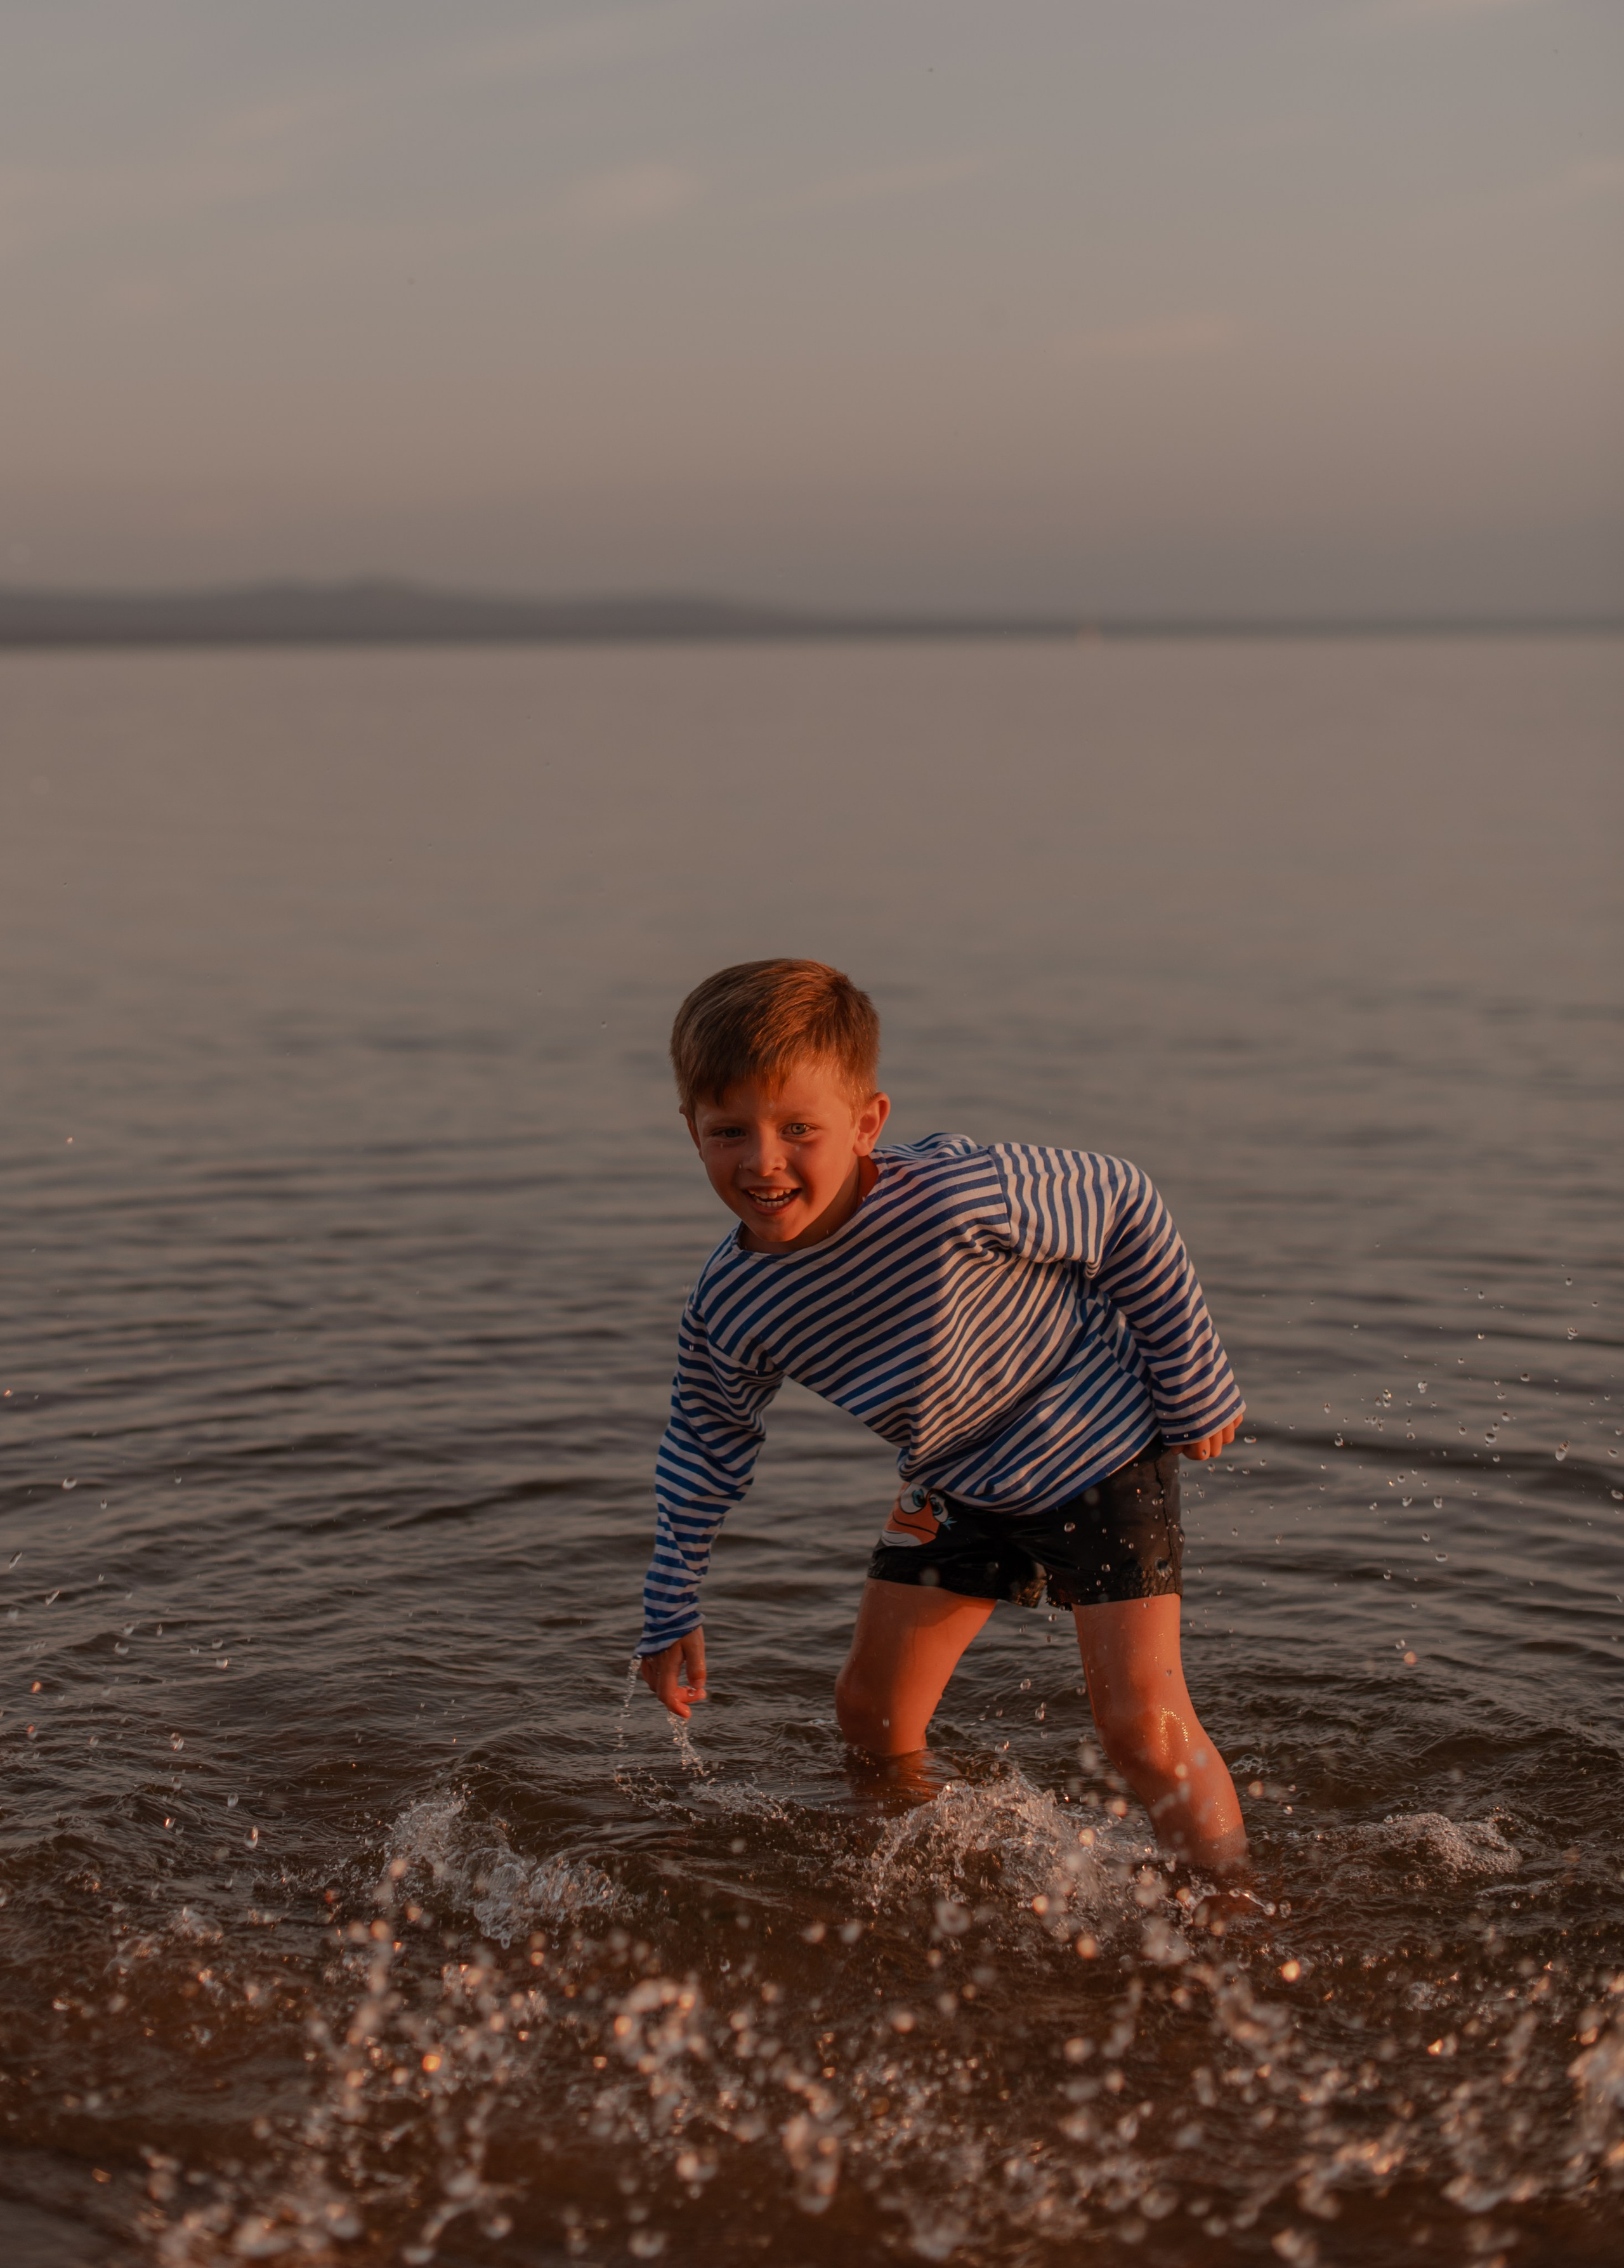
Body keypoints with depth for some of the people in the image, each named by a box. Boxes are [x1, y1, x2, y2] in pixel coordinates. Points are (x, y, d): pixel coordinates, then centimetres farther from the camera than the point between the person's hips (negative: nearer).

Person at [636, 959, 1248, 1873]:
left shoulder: (960, 1193, -34)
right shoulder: (731, 1311, -17)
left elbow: (1121, 1205, -18)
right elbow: (707, 1446, 3)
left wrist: (1197, 1389, -11)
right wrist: (672, 1613, 8)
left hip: (1098, 1448, -5)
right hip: (955, 1487, 5)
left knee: (1144, 1723, -11)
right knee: (871, 1710, 10)